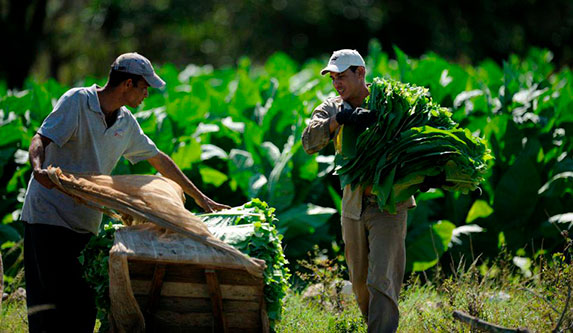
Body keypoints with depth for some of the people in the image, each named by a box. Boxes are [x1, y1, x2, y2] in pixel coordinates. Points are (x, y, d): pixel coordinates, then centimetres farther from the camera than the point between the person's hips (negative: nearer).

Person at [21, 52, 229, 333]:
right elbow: (41, 139, -17)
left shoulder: (126, 123, 11)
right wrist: (38, 167, -40)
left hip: (85, 222, 7)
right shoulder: (77, 101, -9)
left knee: (84, 304, -1)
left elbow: (158, 160, 23)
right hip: (49, 213, -7)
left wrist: (200, 198, 26)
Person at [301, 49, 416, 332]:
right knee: (360, 283, 14)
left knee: (381, 280, -14)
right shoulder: (331, 109, 7)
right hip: (353, 206, 5)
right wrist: (337, 120, -27)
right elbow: (309, 142, -12)